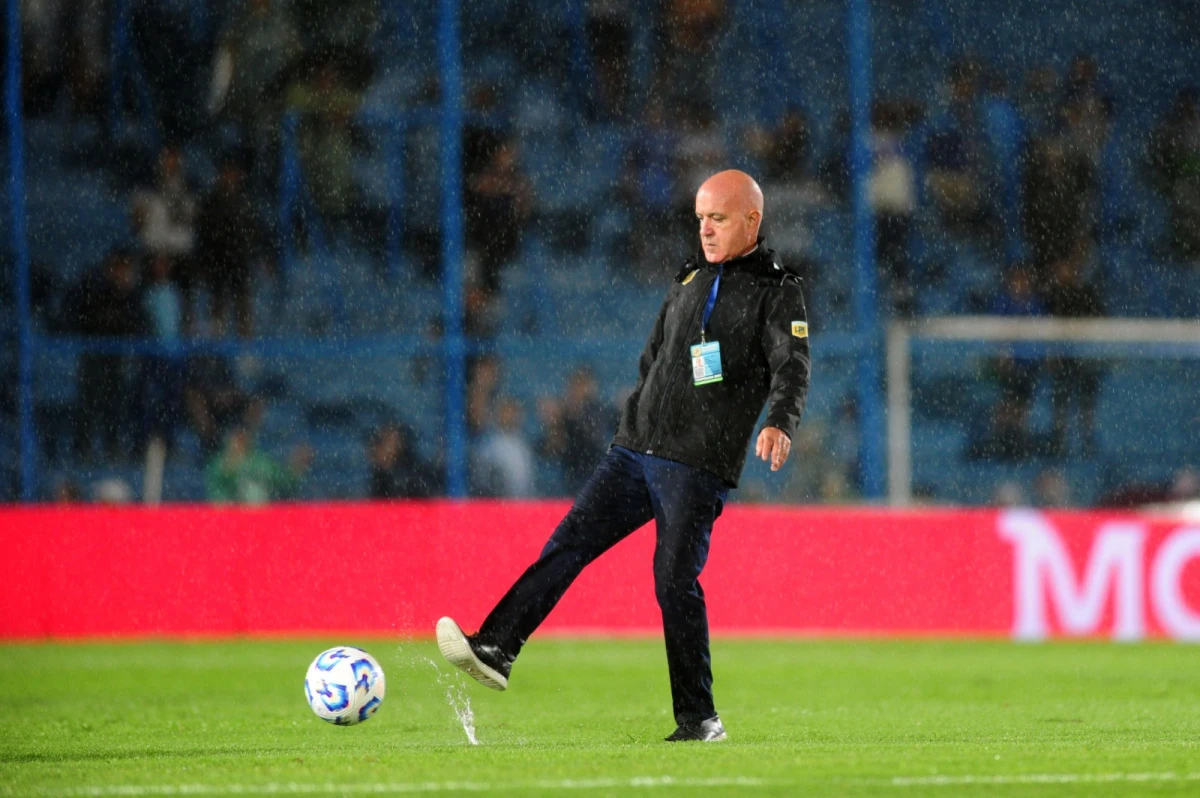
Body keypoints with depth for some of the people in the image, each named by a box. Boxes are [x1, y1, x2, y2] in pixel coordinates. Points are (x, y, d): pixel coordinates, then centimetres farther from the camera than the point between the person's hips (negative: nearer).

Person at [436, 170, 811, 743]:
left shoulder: (777, 292, -1)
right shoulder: (689, 281, 19)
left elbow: (793, 371, -14)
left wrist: (780, 423, -34)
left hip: (699, 468, -6)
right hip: (633, 452, 6)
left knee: (675, 580, -10)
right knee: (567, 545, -6)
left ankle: (699, 718, 1)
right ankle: (494, 651, -12)